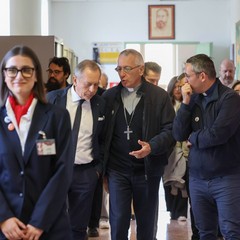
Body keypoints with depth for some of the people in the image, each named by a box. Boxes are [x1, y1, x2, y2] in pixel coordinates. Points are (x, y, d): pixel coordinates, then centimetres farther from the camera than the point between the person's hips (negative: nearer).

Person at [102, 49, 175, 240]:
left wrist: (152, 146, -22)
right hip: (117, 169, 1)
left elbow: (170, 129, -5)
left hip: (148, 169, -1)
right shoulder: (109, 96, 3)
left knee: (146, 221, 12)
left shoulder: (160, 96, -3)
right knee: (119, 220, -2)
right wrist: (102, 166, 2)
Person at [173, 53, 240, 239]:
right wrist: (185, 103, -9)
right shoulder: (193, 99, 7)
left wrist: (193, 138, -5)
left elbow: (218, 134, -23)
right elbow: (179, 135, 1)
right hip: (197, 179, 6)